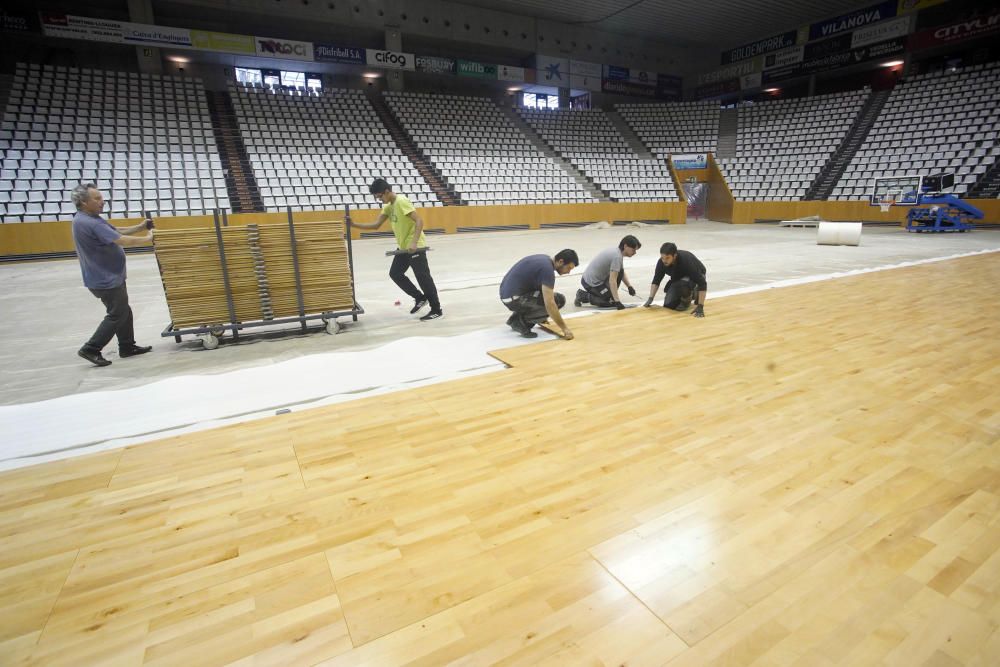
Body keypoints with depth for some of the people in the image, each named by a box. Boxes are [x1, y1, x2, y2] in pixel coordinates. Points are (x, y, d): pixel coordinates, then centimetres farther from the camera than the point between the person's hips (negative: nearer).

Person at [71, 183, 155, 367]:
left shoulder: (91, 219, 8)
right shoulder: (89, 223, -24)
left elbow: (116, 231, 13)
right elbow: (122, 241, -27)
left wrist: (140, 227, 3)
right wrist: (148, 239, -15)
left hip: (109, 276, 10)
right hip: (105, 280, -10)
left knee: (123, 312, 17)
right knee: (117, 315, -1)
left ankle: (127, 346, 27)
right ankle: (91, 349, 7)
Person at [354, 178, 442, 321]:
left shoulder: (401, 202, -17)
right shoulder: (388, 206, 10)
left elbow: (419, 221, -24)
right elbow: (376, 225, 9)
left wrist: (414, 243, -33)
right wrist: (354, 224, -1)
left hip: (415, 246, -10)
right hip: (403, 246, 10)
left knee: (423, 277, -6)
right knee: (395, 273, 10)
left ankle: (436, 310, 3)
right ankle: (420, 298, 19)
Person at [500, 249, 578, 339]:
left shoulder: (544, 259, 13)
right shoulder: (547, 269, -17)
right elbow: (549, 304, -24)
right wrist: (564, 328, -17)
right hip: (514, 299, -10)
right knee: (558, 300, -11)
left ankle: (516, 318, 16)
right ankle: (521, 321, -5)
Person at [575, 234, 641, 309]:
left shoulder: (616, 251, 10)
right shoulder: (617, 257, -20)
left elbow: (622, 273, 23)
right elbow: (612, 281, -26)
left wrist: (629, 286, 10)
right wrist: (617, 302, -27)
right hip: (591, 283, -10)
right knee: (611, 302, -9)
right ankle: (584, 296, -4)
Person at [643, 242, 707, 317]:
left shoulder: (687, 261, -39)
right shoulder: (662, 262, -25)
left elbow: (702, 283, -39)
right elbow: (656, 281, -11)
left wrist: (700, 307, -43)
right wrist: (650, 298, -23)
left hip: (695, 276, -5)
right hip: (678, 277, 5)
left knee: (682, 285, -38)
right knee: (668, 304, -9)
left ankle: (687, 298, -4)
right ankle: (691, 293, 15)